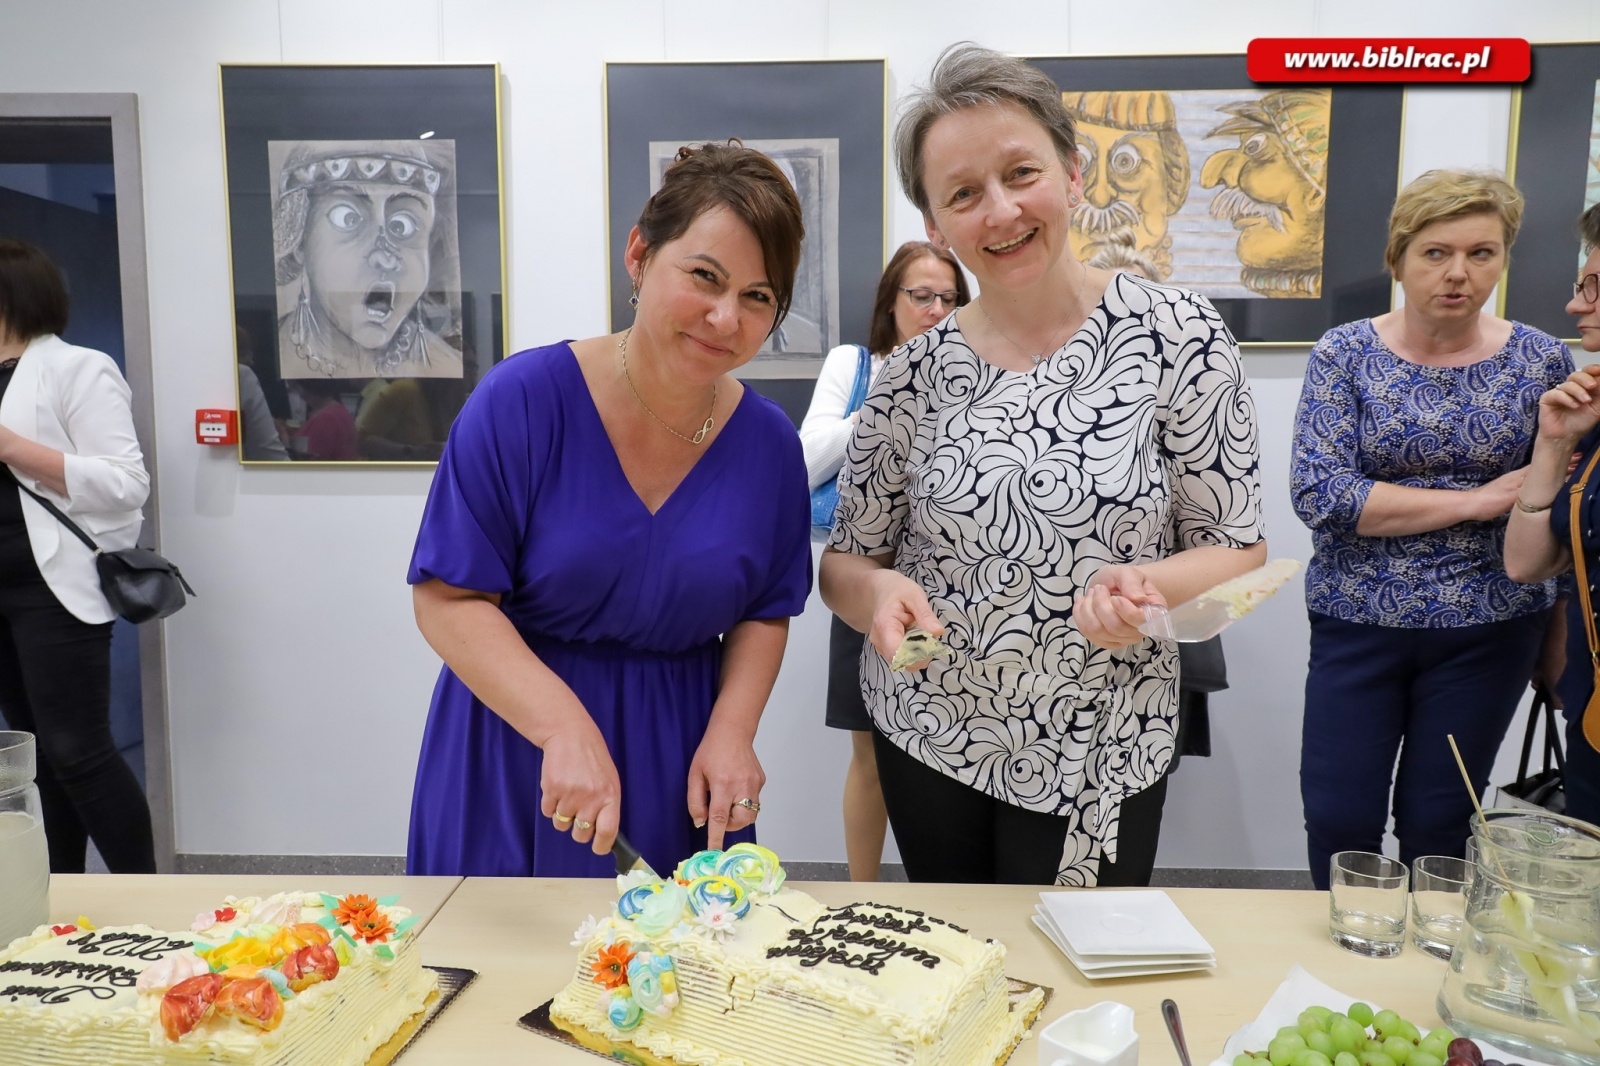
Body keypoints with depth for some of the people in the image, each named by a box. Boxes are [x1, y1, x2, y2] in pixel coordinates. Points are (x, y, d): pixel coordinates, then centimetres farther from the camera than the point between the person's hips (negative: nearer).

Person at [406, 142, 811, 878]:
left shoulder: (769, 442, -5)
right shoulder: (524, 399, -16)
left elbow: (765, 612, 5)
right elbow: (448, 598, -15)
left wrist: (731, 730, -12)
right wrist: (565, 727, -26)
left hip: (679, 765, 3)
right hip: (513, 755, -2)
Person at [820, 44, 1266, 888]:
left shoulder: (1176, 335, -11)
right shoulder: (916, 373, -6)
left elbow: (1238, 550, -7)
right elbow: (845, 562, 1)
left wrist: (1146, 586, -27)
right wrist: (878, 591, -21)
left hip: (1095, 758, -2)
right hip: (926, 739, 2)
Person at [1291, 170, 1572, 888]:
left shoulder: (1540, 361, 1)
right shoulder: (1346, 353, -4)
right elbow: (1317, 492, -16)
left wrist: (1557, 639, -2)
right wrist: (1476, 501, -16)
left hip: (1488, 631, 1)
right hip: (1357, 621, -1)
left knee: (1438, 826, 11)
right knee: (1339, 821, 4)